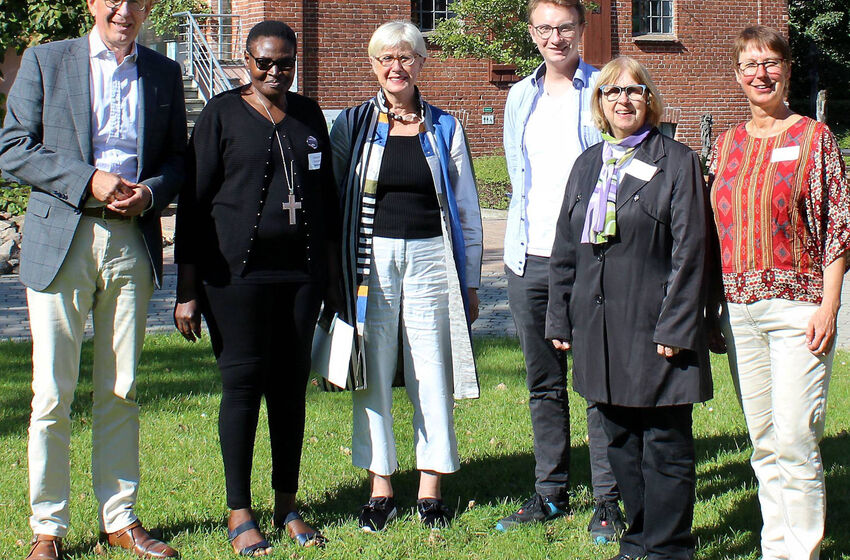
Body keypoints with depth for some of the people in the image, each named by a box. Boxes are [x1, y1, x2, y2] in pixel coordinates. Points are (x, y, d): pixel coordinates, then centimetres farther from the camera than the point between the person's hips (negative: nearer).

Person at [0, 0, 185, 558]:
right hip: (60, 240, -2)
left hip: (132, 242, 3)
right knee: (52, 394, -1)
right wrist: (88, 180, -13)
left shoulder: (164, 72, 12)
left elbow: (178, 156, 15)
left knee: (121, 391, 8)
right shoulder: (46, 61, 4)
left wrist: (151, 191, -7)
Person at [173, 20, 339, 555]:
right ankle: (239, 513, 8)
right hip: (237, 272, -4)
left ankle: (288, 505, 18)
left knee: (291, 384, 7)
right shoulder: (222, 113, 0)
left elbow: (327, 194, 20)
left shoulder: (308, 114, 13)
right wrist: (187, 289, -6)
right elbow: (193, 201, -2)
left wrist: (333, 272, 15)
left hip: (300, 271, 4)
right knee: (243, 383, -2)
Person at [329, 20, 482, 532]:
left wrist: (470, 283, 7)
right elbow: (334, 199, 7)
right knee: (373, 375, 2)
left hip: (430, 259, 0)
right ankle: (381, 487, 12)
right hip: (371, 262, 0)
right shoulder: (354, 124, 6)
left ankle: (431, 489, 11)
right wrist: (336, 278, 1)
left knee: (433, 375, 1)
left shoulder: (444, 128, 8)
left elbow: (467, 211, 11)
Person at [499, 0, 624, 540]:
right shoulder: (520, 97, 15)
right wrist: (517, 246, 16)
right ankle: (551, 492, 20)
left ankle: (608, 500, 6)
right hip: (530, 258, 5)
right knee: (543, 383, 11)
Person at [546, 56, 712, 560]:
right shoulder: (588, 165, 14)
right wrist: (560, 319, 11)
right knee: (621, 441, 13)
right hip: (600, 329, 6)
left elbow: (689, 253, -9)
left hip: (655, 329, -6)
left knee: (665, 444, 1)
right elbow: (566, 249, 16)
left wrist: (674, 328, -14)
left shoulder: (677, 162, -3)